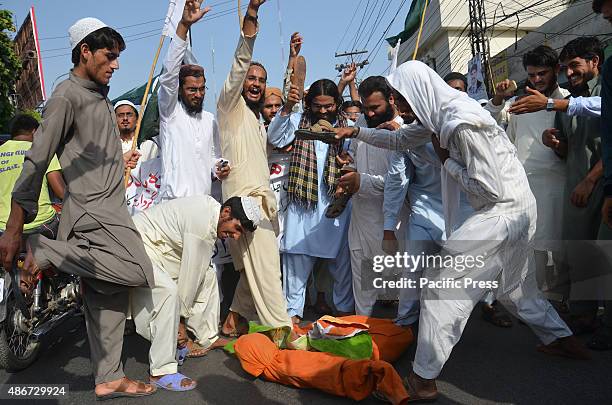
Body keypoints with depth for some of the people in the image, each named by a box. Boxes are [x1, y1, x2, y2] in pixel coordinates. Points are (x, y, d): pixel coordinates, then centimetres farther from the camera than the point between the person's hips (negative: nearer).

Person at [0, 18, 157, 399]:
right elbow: (37, 160, -13)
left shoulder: (101, 96, 20)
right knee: (137, 272, -20)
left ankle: (109, 377, 17)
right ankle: (44, 250, -7)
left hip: (111, 208, 9)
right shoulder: (67, 95, -8)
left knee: (108, 297, 9)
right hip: (92, 210, -9)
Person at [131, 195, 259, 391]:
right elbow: (189, 276, -23)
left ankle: (208, 338, 21)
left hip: (160, 248, 11)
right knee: (167, 291, -32)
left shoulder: (210, 207, 1)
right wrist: (182, 318, -13)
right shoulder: (202, 223, -29)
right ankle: (161, 371, -23)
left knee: (207, 275, 10)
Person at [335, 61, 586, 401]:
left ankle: (424, 379, -4)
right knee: (514, 285, 25)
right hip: (515, 211, 10)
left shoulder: (463, 123, -26)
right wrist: (356, 132, 14)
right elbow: (399, 139, 18)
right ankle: (562, 339, 42)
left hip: (504, 211, -10)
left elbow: (491, 188, -24)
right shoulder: (440, 114, 2)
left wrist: (446, 161, -14)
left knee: (443, 283, -10)